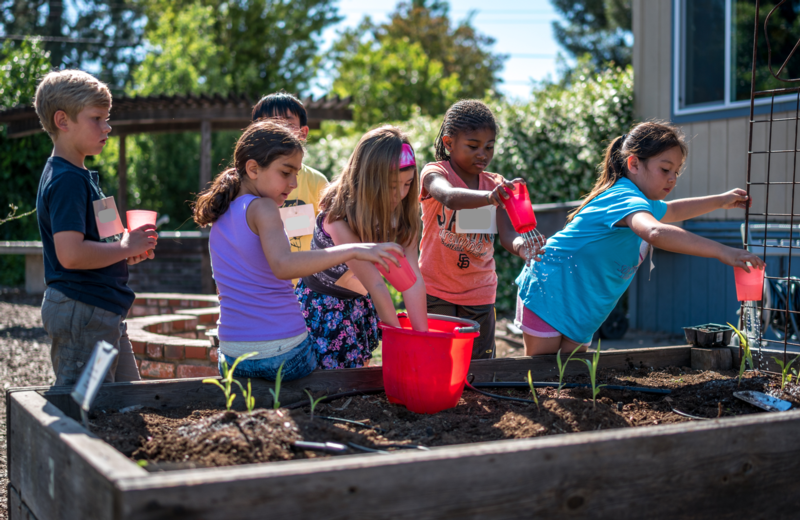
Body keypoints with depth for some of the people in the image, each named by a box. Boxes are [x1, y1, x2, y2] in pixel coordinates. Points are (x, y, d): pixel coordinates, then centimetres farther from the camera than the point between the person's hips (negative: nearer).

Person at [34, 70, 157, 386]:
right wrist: (125, 247, -14)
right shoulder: (67, 180, -16)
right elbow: (70, 254, -27)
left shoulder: (80, 176, 16)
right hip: (81, 311, -11)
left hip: (102, 312, 11)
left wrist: (128, 249, 8)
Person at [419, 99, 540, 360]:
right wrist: (489, 197, -54)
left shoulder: (495, 185, 3)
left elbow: (507, 234, -12)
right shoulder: (435, 173, -10)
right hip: (437, 295, -4)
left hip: (481, 298, 4)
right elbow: (449, 197, -35)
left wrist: (522, 246, -36)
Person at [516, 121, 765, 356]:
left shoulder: (644, 202, 12)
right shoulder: (626, 198, -23)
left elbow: (670, 211, 37)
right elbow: (655, 232, -46)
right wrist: (721, 252, -48)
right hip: (549, 293, -10)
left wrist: (721, 200, 30)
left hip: (579, 311, 10)